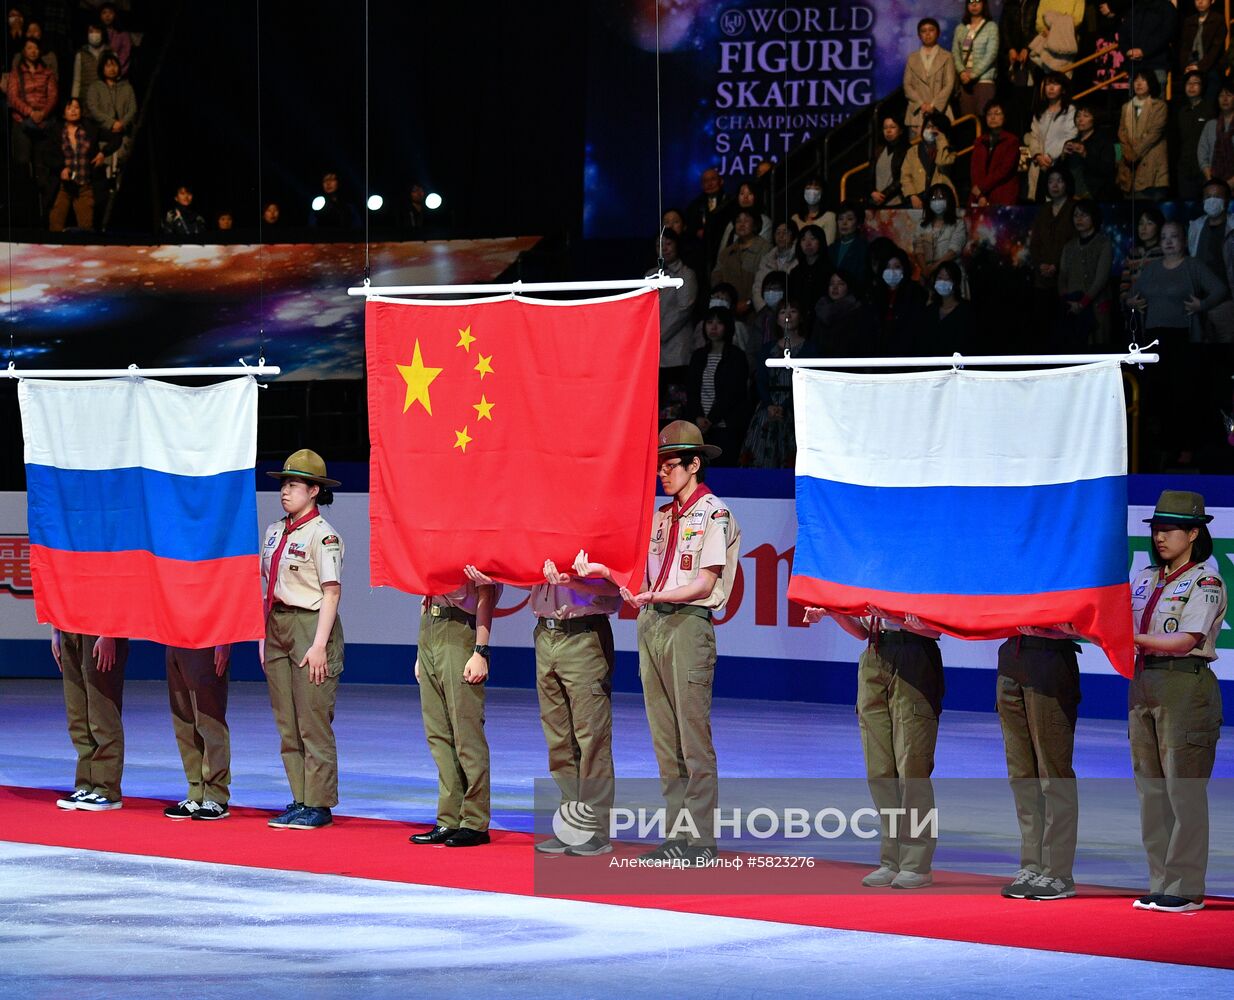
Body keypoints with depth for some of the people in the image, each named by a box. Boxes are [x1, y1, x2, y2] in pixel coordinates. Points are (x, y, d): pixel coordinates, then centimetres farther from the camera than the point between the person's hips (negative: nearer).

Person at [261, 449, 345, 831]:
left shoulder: (322, 535, -9)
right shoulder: (275, 532, 14)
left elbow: (332, 591, -13)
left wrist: (319, 645, -18)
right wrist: (263, 637, 14)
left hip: (310, 625, -8)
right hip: (277, 627, 8)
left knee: (313, 722, -5)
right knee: (287, 724, 8)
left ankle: (318, 804, 0)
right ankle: (300, 800, 14)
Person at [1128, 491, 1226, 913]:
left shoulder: (1205, 582, -5)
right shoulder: (1146, 579, 16)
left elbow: (1186, 640, -16)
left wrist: (1134, 639, -24)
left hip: (1186, 684, -7)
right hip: (1144, 684, 7)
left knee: (1184, 789, -7)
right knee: (1150, 789, 7)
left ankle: (1186, 888, -5)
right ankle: (1160, 885, 12)